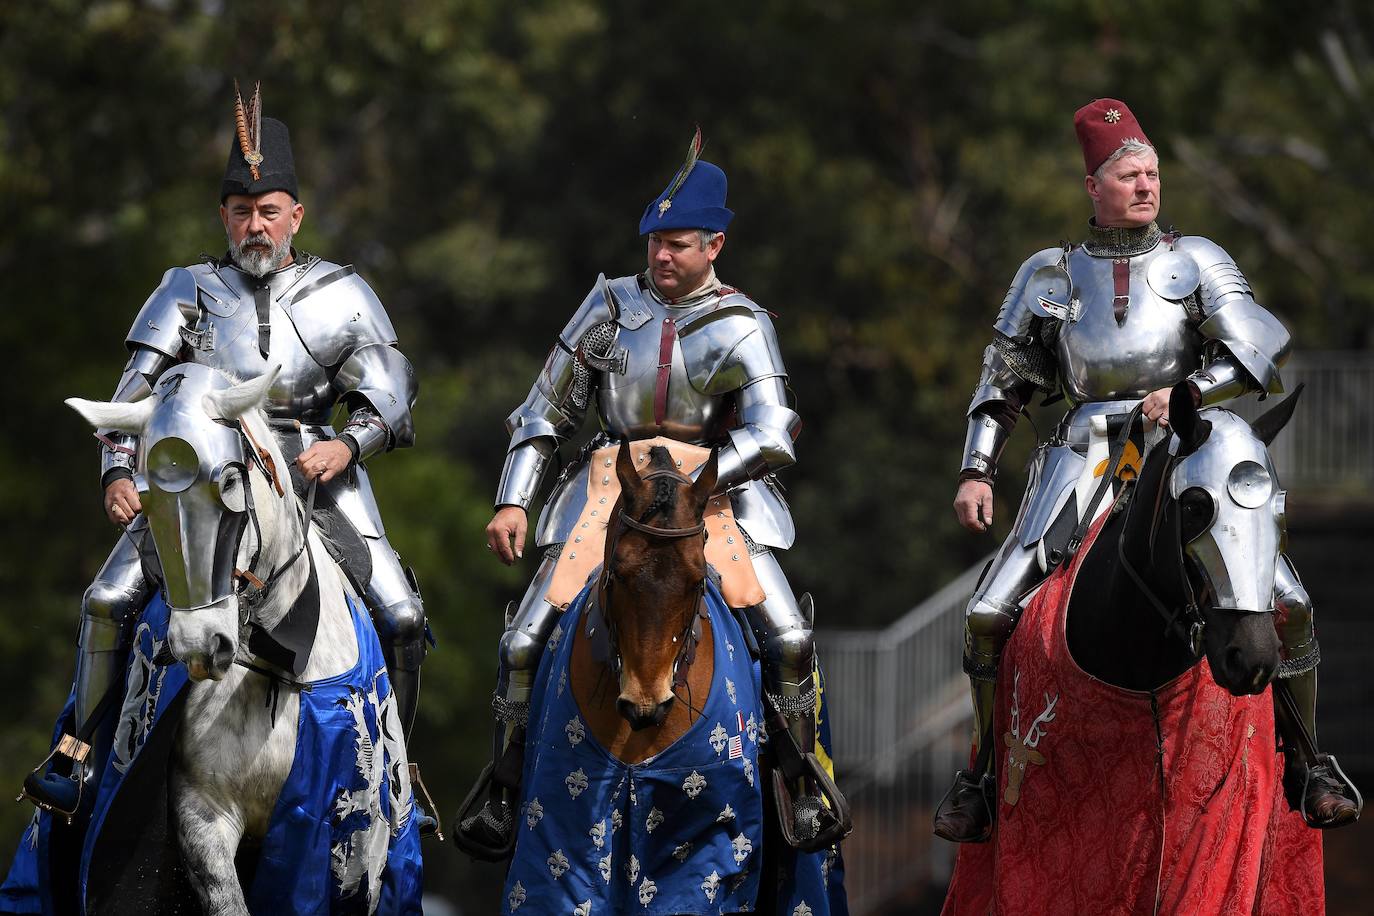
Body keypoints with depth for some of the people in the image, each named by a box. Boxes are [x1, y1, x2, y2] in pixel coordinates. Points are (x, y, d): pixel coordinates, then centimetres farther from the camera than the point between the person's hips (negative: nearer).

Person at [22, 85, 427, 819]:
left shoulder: (340, 296, 8)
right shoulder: (190, 292, 9)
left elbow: (390, 395, 3)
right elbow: (137, 392, 5)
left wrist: (347, 446, -18)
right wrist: (118, 472, -12)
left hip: (314, 480, 0)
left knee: (400, 616, -12)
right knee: (109, 599, -17)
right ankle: (83, 753, -3)